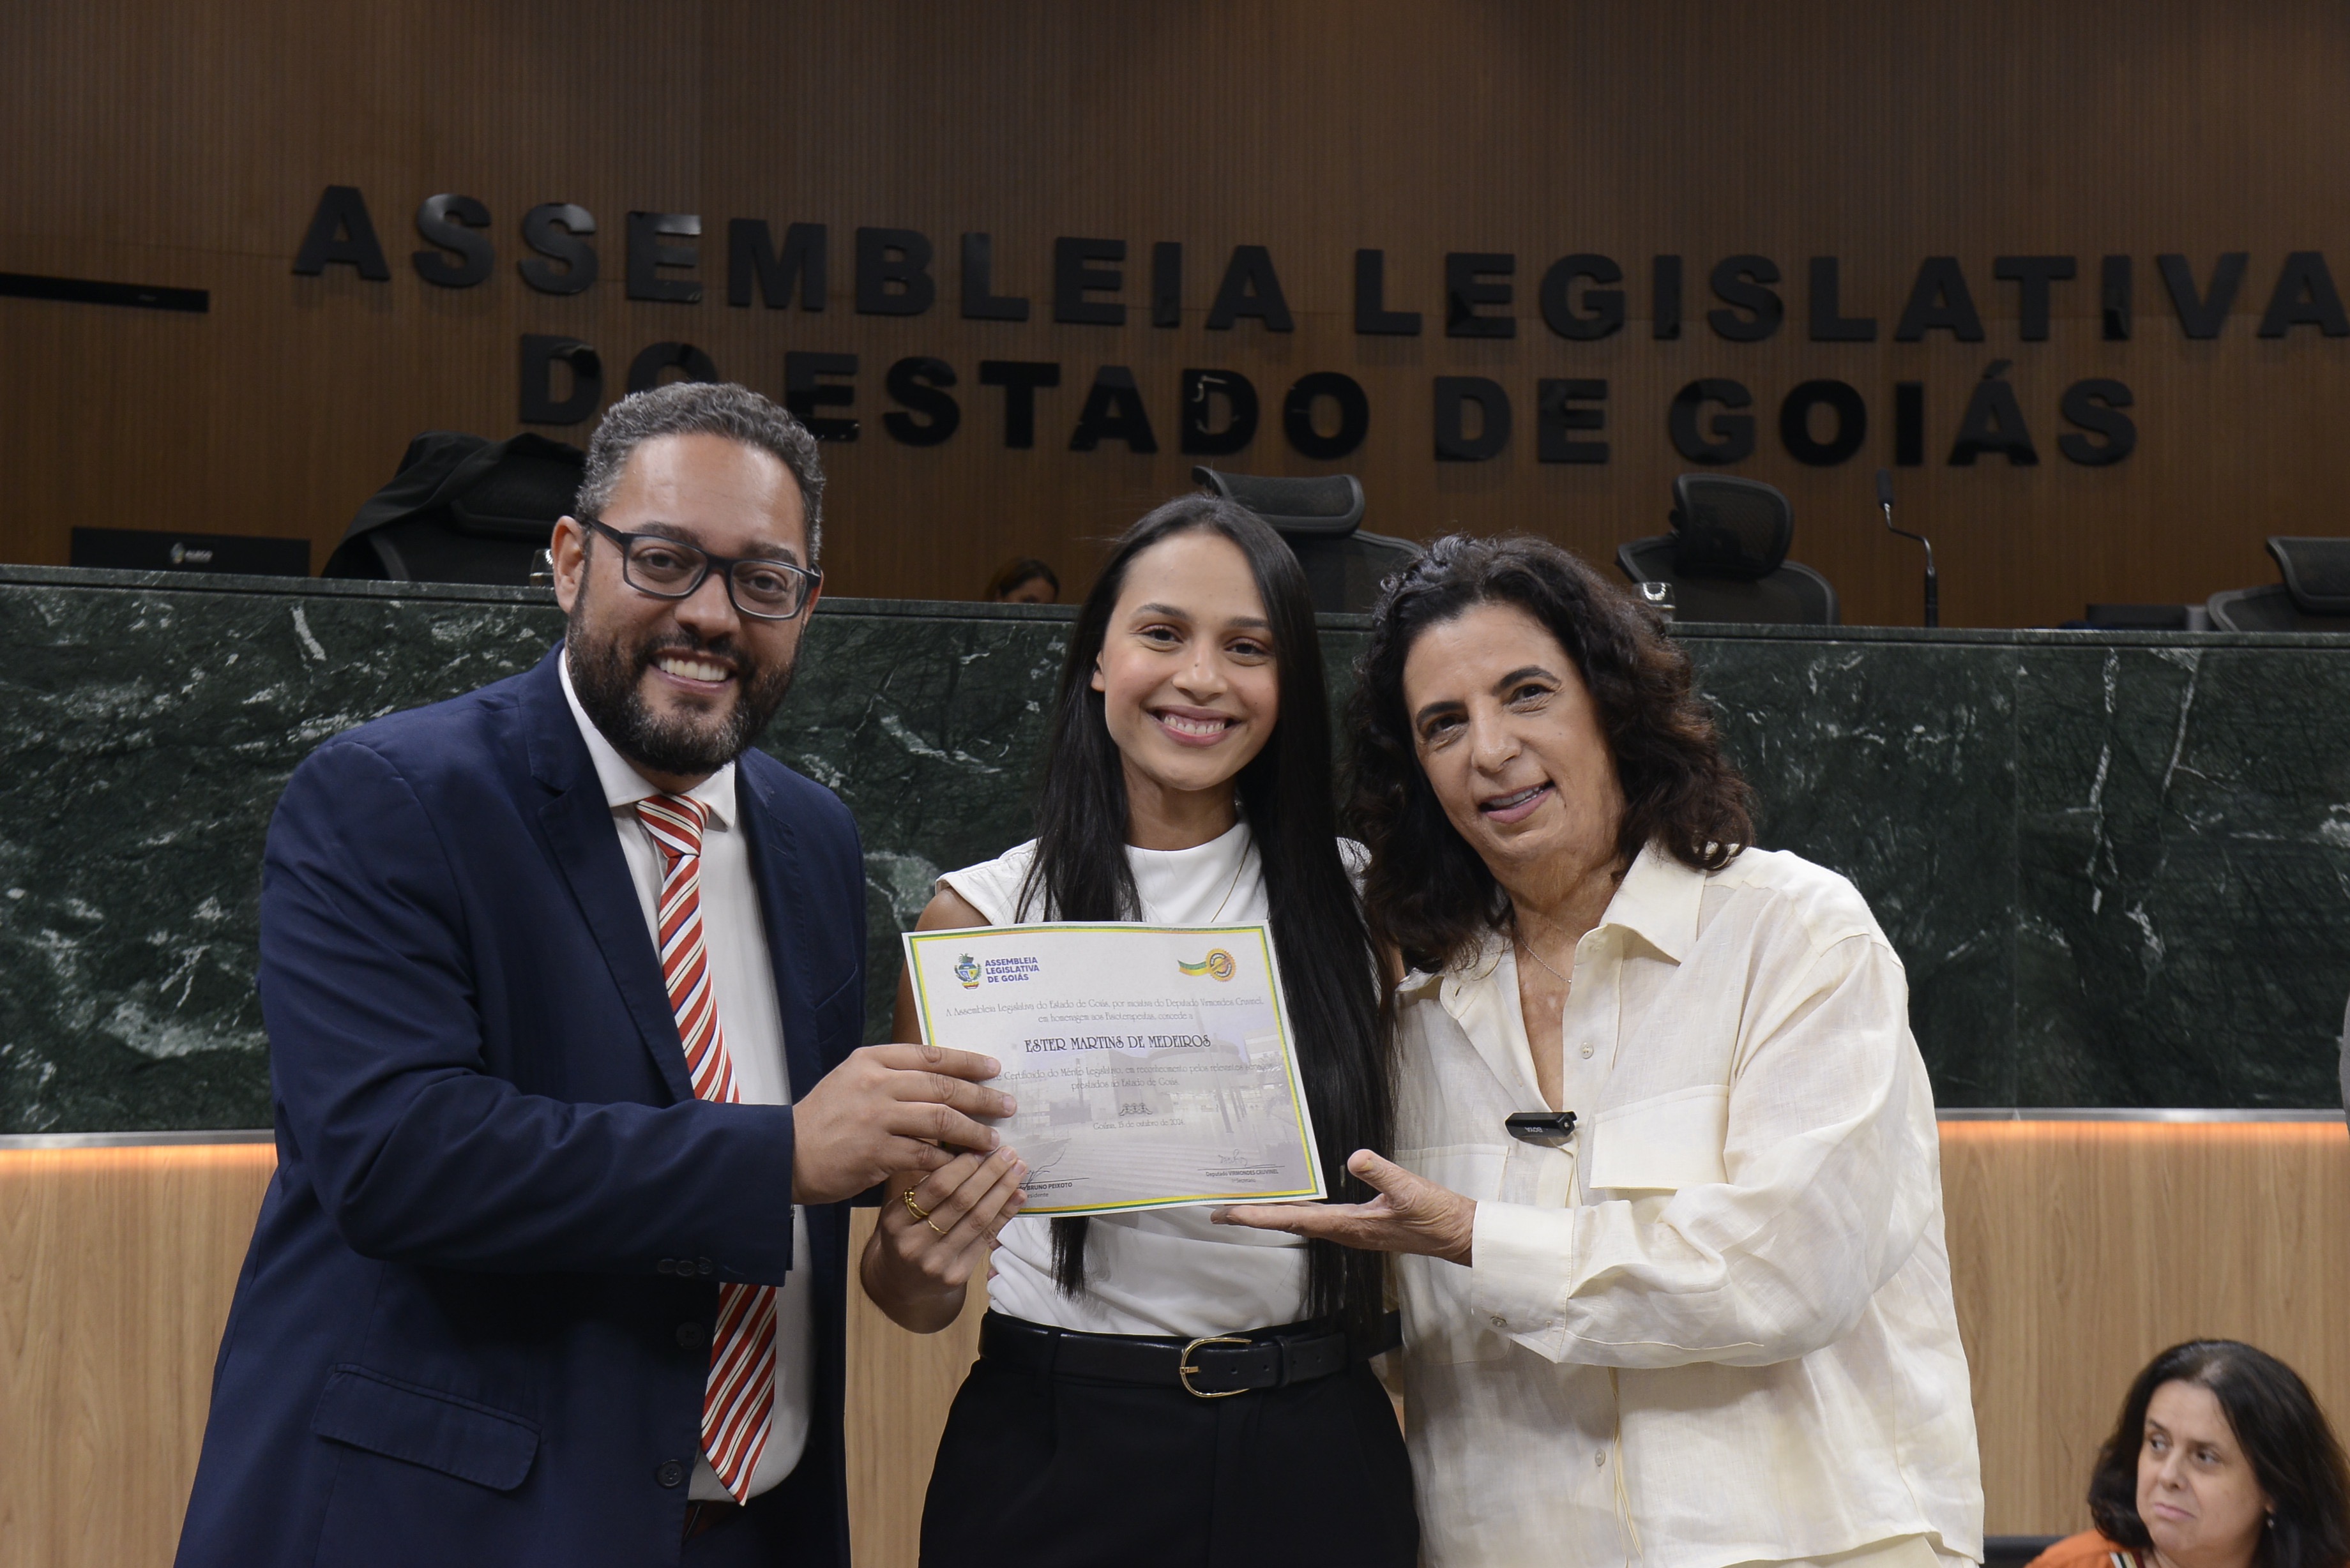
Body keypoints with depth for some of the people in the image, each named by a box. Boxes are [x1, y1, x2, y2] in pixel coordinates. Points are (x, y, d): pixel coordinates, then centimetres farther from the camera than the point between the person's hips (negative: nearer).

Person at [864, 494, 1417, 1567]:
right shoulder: (981, 915, -4)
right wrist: (916, 1261, -23)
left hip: (1310, 1452, 2)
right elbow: (914, 1299, -1)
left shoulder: (1348, 902, 1)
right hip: (1058, 1449, -1)